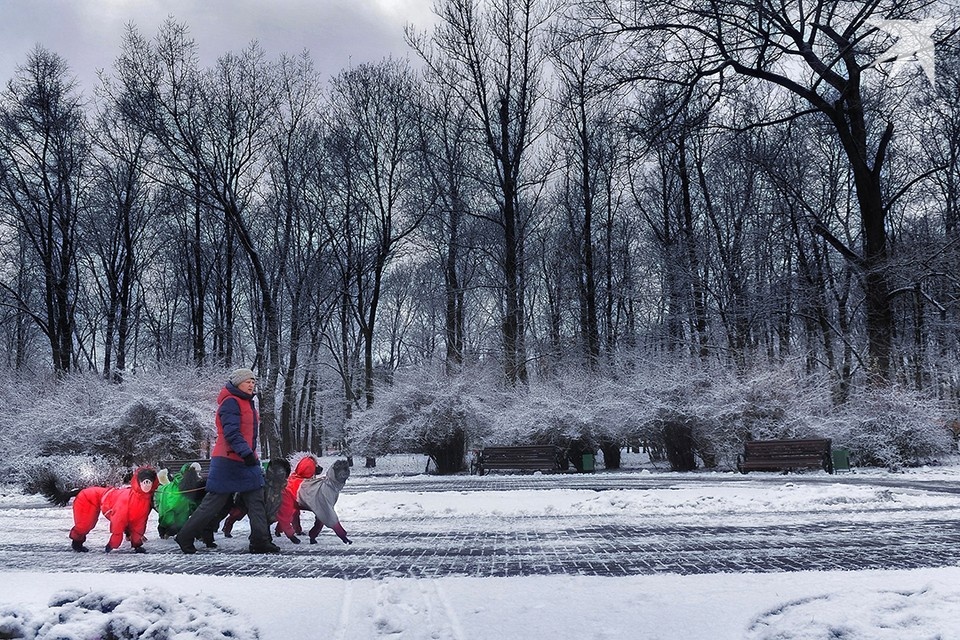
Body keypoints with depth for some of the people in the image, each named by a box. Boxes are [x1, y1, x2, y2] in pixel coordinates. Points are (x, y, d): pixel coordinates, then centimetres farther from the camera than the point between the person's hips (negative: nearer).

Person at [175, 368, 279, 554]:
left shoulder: (247, 403, 18)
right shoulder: (230, 402, -12)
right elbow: (231, 432, -23)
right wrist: (246, 452, -30)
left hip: (247, 462, 9)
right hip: (228, 461, -9)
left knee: (256, 500, 3)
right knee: (214, 502, -1)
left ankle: (261, 541, 3)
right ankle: (185, 537, 12)